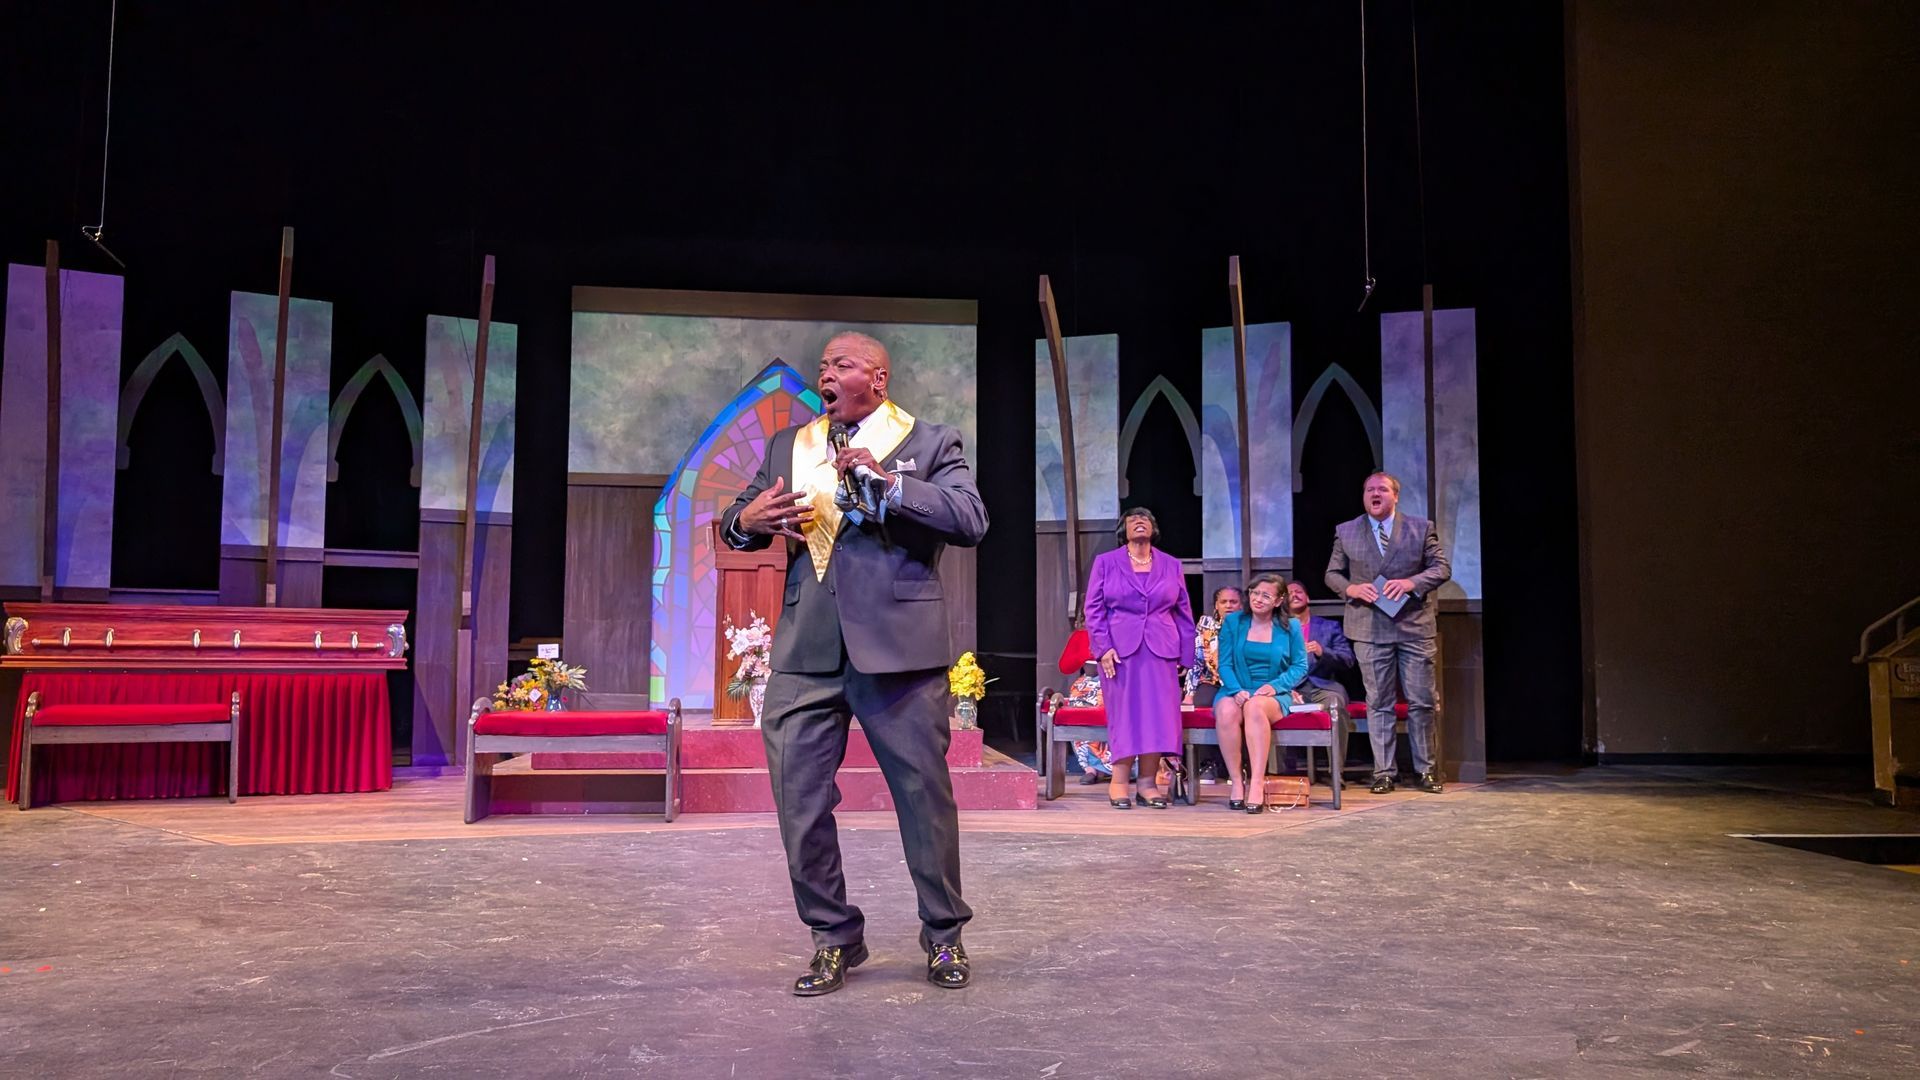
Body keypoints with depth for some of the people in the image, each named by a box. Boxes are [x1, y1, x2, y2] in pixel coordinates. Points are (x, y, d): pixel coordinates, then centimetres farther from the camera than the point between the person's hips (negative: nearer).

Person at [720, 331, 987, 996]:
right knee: (799, 798, 4)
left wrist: (887, 481, -17)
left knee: (925, 794, 4)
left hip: (898, 647, -3)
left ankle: (944, 936, 23)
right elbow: (738, 522, 18)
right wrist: (746, 520, -6)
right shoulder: (788, 446, 18)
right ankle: (834, 937, 21)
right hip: (806, 653, 4)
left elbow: (971, 520, -8)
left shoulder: (931, 443, 5)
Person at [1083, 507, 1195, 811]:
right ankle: (1118, 782, 0)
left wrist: (1186, 655, 6)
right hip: (1120, 650, -2)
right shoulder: (1105, 562, 9)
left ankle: (1148, 783, 2)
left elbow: (1183, 612, 14)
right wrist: (1103, 648, -7)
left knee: (1157, 714, -3)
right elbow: (1093, 608, 4)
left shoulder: (1171, 566, 15)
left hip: (1160, 652, 2)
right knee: (1124, 712, -4)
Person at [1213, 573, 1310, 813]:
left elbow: (1300, 666, 6)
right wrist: (1236, 690, -16)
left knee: (1255, 707, -38)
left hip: (1273, 695, -1)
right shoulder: (1233, 622, 9)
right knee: (1226, 711, -36)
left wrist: (1274, 686, -12)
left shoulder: (1290, 627, 9)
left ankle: (1257, 783, -40)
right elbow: (1224, 664, 3)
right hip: (1236, 691, 1)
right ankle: (1236, 781, -26)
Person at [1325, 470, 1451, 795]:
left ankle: (1425, 770, 14)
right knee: (1379, 703, 4)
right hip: (1370, 628, 0)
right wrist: (1350, 589, -11)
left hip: (1415, 626, 0)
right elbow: (1332, 574, 10)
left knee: (1422, 701, 3)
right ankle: (1384, 771, 10)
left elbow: (1442, 567, 2)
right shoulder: (1346, 532, 8)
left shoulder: (1422, 528, 6)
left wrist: (1412, 582, -16)